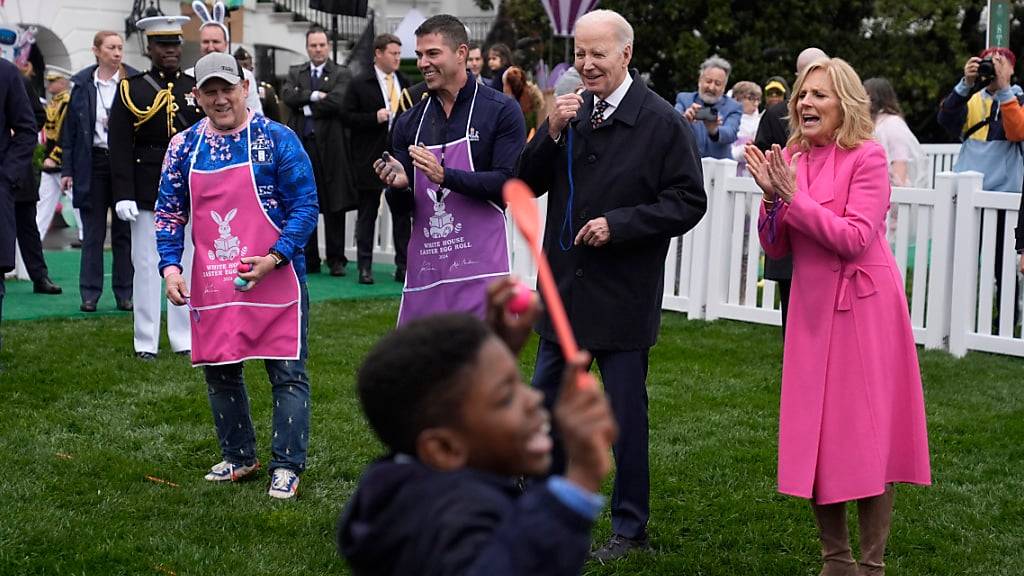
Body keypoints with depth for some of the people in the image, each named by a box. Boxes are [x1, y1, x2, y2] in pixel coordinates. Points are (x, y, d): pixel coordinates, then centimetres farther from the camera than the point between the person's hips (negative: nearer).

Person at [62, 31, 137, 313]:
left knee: (124, 231, 4)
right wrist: (67, 170, 3)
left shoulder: (133, 82, 0)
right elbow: (70, 129, 7)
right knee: (93, 232, 5)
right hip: (92, 163, 1)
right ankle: (90, 295, 10)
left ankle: (125, 294, 12)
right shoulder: (82, 84, 5)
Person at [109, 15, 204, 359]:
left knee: (187, 264, 7)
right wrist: (123, 195, -11)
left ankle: (184, 339, 15)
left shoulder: (197, 87, 8)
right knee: (147, 266, 3)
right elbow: (119, 147, -4)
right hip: (147, 193, -2)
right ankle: (146, 342, 10)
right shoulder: (130, 89, 0)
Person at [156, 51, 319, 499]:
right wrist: (170, 266, -3)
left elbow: (305, 206, -7)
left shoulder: (277, 140, -7)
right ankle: (238, 457, 31)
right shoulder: (184, 148, 5)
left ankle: (287, 465, 11)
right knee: (219, 372, 13)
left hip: (274, 280, -4)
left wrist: (275, 258, -17)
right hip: (211, 285, 4)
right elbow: (169, 214, 10)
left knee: (287, 373, 0)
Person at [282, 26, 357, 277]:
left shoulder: (342, 74, 4)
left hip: (330, 146, -3)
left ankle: (336, 259, 7)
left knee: (334, 207, 0)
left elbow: (337, 102, -12)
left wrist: (305, 106, -6)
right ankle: (309, 259, 12)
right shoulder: (295, 73, 14)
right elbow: (287, 96, -3)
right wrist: (314, 95, -13)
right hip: (301, 145, 3)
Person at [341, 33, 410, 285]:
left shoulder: (404, 82, 11)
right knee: (367, 214, 4)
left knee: (402, 213, 6)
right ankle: (365, 267, 9)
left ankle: (403, 265, 12)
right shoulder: (360, 84, -3)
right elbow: (347, 116, -6)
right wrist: (374, 117, -18)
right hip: (370, 158, -4)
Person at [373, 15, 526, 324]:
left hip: (479, 270, -4)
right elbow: (402, 207, 13)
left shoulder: (501, 110, -1)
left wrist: (445, 176, -21)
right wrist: (398, 185, -10)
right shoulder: (409, 122, 12)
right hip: (424, 272, 5)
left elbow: (509, 184, -10)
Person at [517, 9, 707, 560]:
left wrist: (618, 224, -19)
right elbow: (529, 184, 4)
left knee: (625, 412, 6)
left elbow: (688, 202, -10)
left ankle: (630, 526, 22)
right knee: (546, 401, 15)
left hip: (623, 293, -5)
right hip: (564, 285, 5)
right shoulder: (569, 110, 4)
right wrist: (551, 133, -12)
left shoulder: (662, 122, -10)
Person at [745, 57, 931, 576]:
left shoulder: (867, 157, -9)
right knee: (813, 434, 8)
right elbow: (776, 247, 7)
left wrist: (795, 197, -17)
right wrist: (772, 196, -9)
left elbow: (855, 238, -18)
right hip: (812, 307, 6)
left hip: (862, 305, -6)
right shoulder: (792, 158, 7)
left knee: (868, 433, -1)